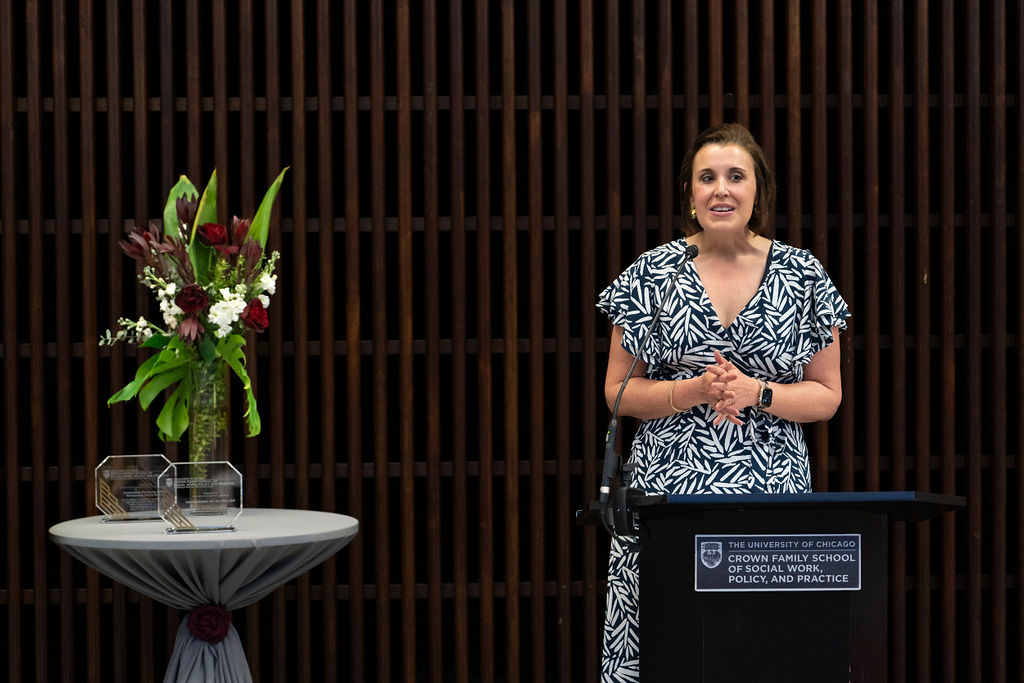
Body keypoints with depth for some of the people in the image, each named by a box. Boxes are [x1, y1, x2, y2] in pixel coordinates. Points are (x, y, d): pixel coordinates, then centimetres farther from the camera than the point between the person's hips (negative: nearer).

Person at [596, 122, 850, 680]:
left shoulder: (801, 274, 7)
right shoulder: (652, 274, 5)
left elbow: (826, 395, 8)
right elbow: (618, 391, 5)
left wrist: (755, 393, -9)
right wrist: (697, 390, -10)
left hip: (772, 490, 0)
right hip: (668, 488, 0)